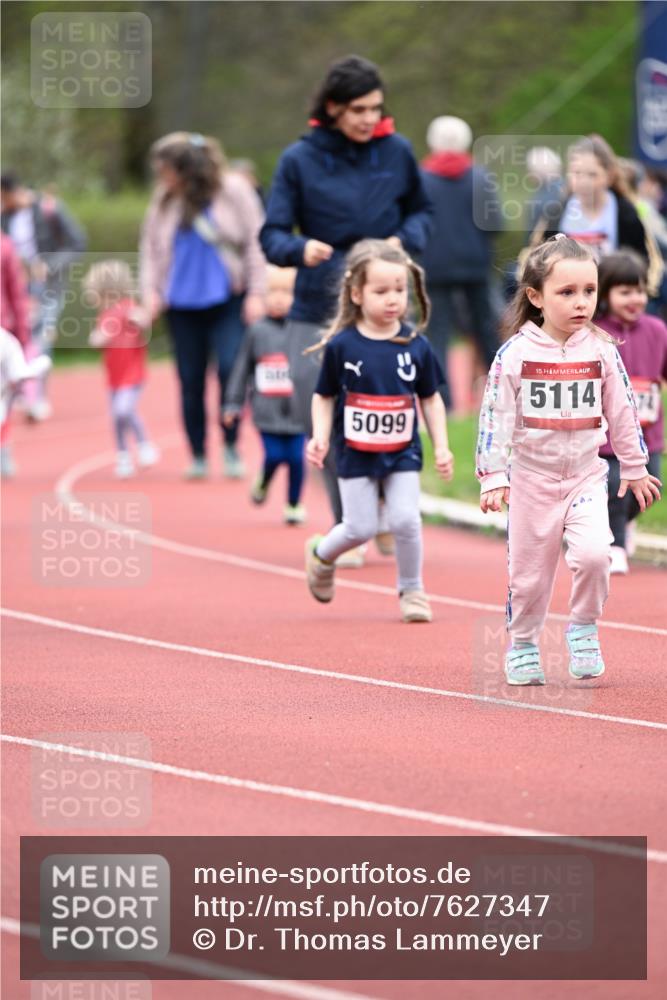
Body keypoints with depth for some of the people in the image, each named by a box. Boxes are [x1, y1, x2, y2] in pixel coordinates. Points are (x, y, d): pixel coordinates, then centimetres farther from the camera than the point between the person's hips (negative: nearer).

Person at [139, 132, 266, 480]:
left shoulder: (233, 191, -7)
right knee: (190, 381, 6)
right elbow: (151, 246, 12)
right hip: (182, 304, 3)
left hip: (228, 300, -3)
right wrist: (151, 289, 1)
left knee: (230, 369, -16)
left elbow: (255, 241, -5)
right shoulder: (164, 200, 2)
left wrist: (256, 293, -8)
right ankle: (198, 457, 17)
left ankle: (231, 448, 0)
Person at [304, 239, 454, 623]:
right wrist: (320, 438, -13)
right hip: (355, 453, -1)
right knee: (361, 528, 2)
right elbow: (324, 397, 0)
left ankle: (412, 590, 13)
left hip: (403, 452, 1)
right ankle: (321, 553, 34)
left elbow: (431, 399, 6)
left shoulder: (416, 346, -4)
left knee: (406, 520, -7)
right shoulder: (341, 346, -10)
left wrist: (441, 447, 1)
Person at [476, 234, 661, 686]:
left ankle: (584, 628, 5)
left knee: (594, 553, -19)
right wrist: (493, 476, -10)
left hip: (587, 475, 1)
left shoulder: (601, 351, -3)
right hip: (532, 477, -1)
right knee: (529, 570, 7)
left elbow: (622, 413, 6)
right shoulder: (515, 355, -10)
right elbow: (496, 417, -7)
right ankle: (523, 645, 27)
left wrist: (635, 469, 12)